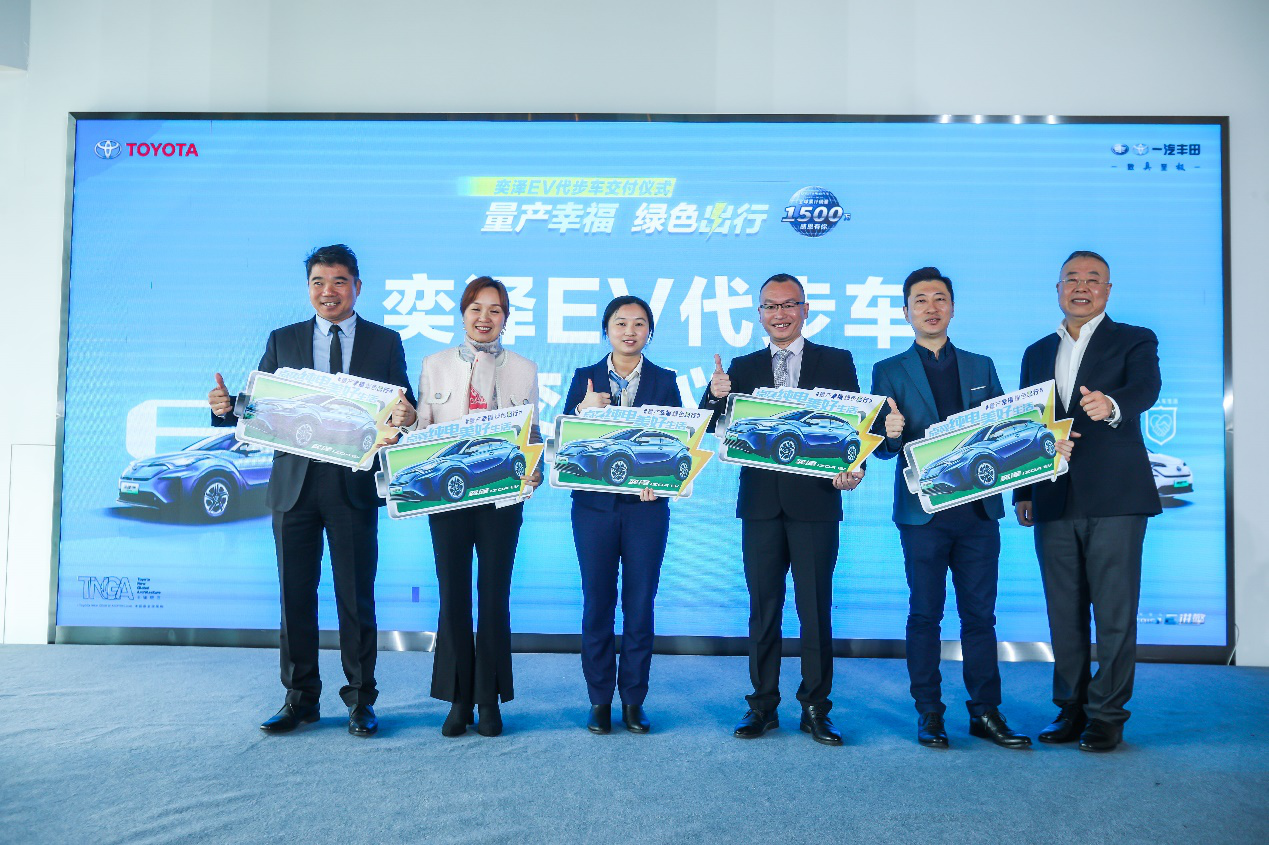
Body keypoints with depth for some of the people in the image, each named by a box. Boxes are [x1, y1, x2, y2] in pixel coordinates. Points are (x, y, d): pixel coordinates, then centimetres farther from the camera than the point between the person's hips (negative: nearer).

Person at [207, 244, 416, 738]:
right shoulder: (282, 341, 12)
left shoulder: (385, 342, 7)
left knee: (356, 598, 4)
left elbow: (405, 413, 3)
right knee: (295, 596, 8)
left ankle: (360, 701, 16)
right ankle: (300, 699, 22)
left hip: (354, 487, -2)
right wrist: (226, 408, -13)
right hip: (295, 485, 2)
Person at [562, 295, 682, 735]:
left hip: (645, 505, 0)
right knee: (597, 603, 5)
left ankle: (634, 700, 16)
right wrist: (584, 411, -18)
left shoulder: (665, 381, 7)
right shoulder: (584, 379, 7)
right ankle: (600, 699, 17)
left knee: (640, 604, 4)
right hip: (594, 504, 0)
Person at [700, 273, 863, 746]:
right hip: (761, 504, 2)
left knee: (816, 610, 4)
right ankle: (762, 706, 20)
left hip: (815, 502, -2)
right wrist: (716, 396, -16)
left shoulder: (836, 362, 5)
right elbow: (714, 428, 5)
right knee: (763, 610, 9)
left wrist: (854, 468, -19)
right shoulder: (742, 368, 11)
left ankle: (815, 710, 16)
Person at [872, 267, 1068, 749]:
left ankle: (986, 713, 17)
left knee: (980, 614, 7)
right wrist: (890, 433, -21)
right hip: (922, 511, -2)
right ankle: (928, 714, 14)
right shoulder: (888, 372, 6)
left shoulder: (981, 367, 15)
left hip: (978, 509, 2)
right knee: (924, 615, 4)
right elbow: (882, 448, 1)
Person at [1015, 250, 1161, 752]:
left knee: (1115, 612, -1)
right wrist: (1021, 492, 11)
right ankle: (1070, 709, 21)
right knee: (1064, 613, 9)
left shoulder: (1135, 340, 5)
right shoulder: (1037, 353, 18)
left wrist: (1111, 404, -39)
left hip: (1115, 498, -4)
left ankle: (1107, 715, 11)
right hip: (1054, 500, 4)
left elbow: (1147, 386, -17)